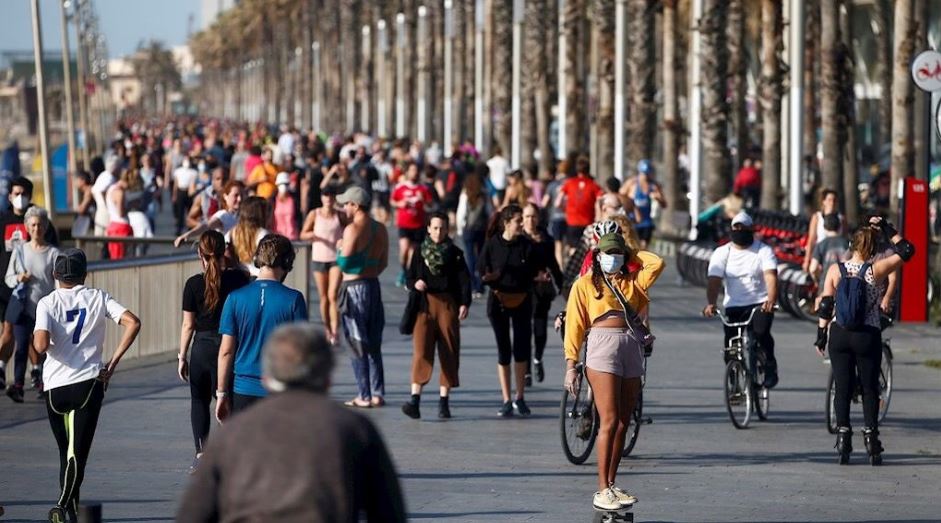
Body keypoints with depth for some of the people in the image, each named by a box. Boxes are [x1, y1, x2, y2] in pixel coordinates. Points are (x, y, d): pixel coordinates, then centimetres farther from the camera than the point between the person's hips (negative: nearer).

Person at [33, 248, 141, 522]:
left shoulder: (47, 303, -1)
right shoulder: (98, 298, 3)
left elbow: (41, 345, -17)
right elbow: (132, 323, -9)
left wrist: (35, 337, 7)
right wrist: (113, 362, -4)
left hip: (55, 386, 1)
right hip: (89, 381, -1)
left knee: (66, 451, 17)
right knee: (78, 452, -5)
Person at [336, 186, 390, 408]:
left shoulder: (353, 229, -16)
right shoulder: (380, 229, 8)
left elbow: (343, 264, -18)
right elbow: (383, 263, 12)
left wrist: (339, 249, 0)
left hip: (354, 288, -7)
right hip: (374, 286, 7)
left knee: (358, 346, -1)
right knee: (374, 346, 13)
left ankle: (364, 396, -2)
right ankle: (377, 394, 12)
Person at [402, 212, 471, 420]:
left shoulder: (455, 254, 5)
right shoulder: (420, 252, 10)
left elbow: (464, 280, -1)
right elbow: (410, 278, 14)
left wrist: (465, 303, -14)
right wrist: (415, 283, -9)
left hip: (448, 305, 0)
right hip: (424, 305, 0)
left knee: (449, 352, 1)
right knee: (421, 350, -10)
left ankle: (444, 401, 8)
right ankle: (415, 399, -17)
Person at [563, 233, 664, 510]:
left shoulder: (632, 282, 18)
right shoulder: (585, 284, 8)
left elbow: (657, 264, 4)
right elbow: (574, 325, 3)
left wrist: (630, 254, 16)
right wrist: (571, 364, -4)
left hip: (633, 348, 5)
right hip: (603, 344, -5)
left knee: (623, 423, 6)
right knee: (609, 421, -11)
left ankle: (611, 485, 12)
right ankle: (602, 490, -10)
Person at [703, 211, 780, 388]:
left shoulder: (764, 251, 0)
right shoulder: (721, 253, 5)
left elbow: (771, 277, -16)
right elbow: (714, 281, -8)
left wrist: (771, 300, -36)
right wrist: (710, 304, -27)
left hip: (760, 305, -2)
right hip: (734, 306, 2)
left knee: (760, 332, -29)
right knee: (730, 342, -11)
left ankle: (770, 369, -10)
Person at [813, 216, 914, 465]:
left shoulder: (835, 270, -4)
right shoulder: (876, 270, -10)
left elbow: (826, 306, -2)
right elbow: (906, 250, -2)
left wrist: (821, 335, 6)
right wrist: (886, 228, 3)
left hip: (839, 336, 2)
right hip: (868, 337, -2)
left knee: (842, 388, 6)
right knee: (870, 389, 8)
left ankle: (843, 442, 1)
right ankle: (871, 439, 2)